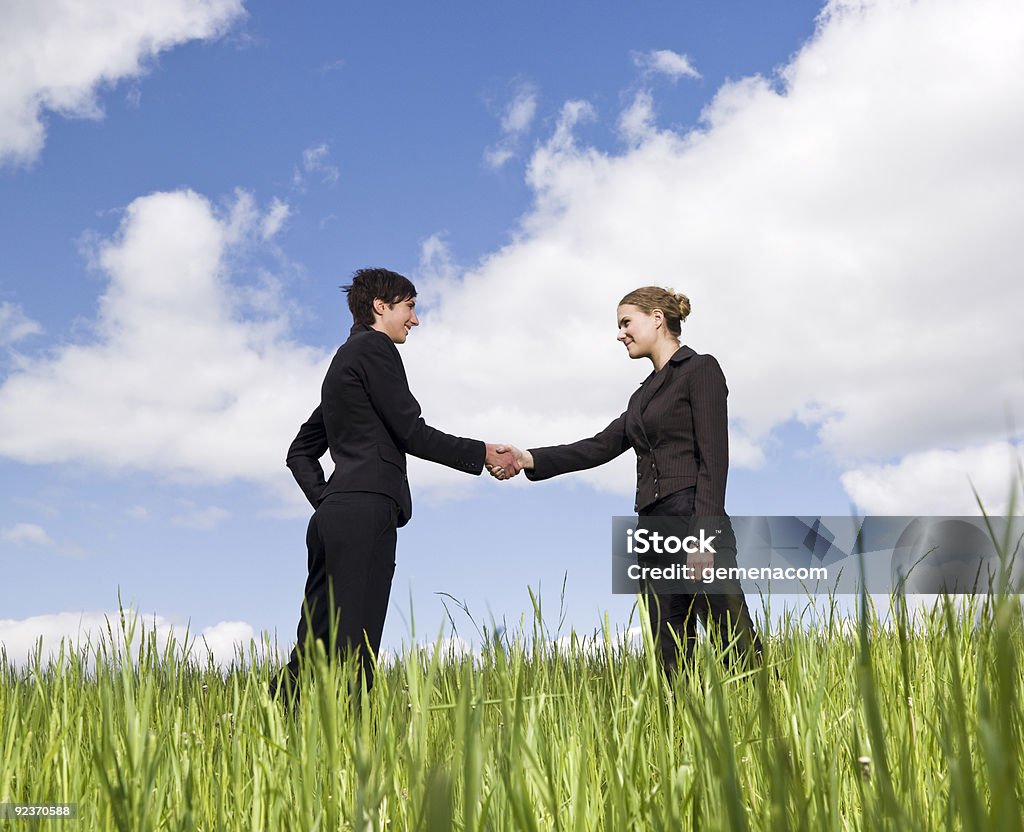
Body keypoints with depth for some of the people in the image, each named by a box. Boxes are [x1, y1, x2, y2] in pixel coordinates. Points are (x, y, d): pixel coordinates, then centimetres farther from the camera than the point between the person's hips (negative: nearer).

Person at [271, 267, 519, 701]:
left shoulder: (342, 361, 27)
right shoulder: (374, 348, 0)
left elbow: (300, 452, 28)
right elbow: (412, 432, -7)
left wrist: (324, 499, 17)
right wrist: (483, 454, 1)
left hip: (332, 516, 9)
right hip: (365, 512, -9)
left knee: (315, 645, 7)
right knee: (355, 647, -11)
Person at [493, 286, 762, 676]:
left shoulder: (700, 370, -1)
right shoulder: (644, 394, 22)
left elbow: (714, 458, -10)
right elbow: (601, 446, 16)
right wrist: (530, 459, 6)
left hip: (695, 522, -8)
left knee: (739, 652, -9)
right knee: (673, 659, 5)